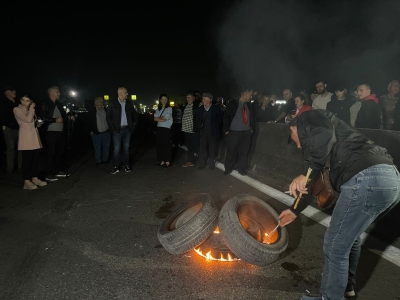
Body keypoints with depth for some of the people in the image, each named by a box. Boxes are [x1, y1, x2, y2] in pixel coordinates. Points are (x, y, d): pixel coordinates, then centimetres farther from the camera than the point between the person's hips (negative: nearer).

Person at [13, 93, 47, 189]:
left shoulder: (30, 110, 20)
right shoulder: (17, 109, -2)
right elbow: (28, 119, -16)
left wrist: (40, 123, 3)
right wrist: (31, 108, -6)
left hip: (35, 138, 7)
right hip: (26, 139, -7)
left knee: (36, 158, 8)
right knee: (27, 160, -6)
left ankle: (35, 178, 16)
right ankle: (27, 182, -1)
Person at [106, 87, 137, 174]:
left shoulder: (129, 103, 7)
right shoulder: (112, 103, -2)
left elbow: (134, 114, 18)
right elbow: (108, 116, -2)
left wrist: (134, 124, 10)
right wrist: (112, 127, -7)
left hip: (127, 129, 3)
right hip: (117, 129, -3)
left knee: (126, 148, 8)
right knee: (116, 149, -1)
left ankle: (126, 165, 17)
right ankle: (116, 167, 7)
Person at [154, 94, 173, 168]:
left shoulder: (169, 108, -2)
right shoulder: (158, 108, 14)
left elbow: (165, 117, -11)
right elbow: (155, 118, 2)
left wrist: (158, 118, 4)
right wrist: (162, 119, -10)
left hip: (166, 129, -6)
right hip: (159, 128, 6)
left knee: (166, 145, -3)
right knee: (159, 145, 5)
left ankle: (168, 161, 5)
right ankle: (162, 161, 14)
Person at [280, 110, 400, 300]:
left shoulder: (308, 120, 11)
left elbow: (325, 137, -15)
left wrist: (305, 173, -13)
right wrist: (295, 211, 45)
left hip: (366, 179, -10)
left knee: (335, 247, 5)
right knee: (350, 235, 29)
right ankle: (346, 284, 48)